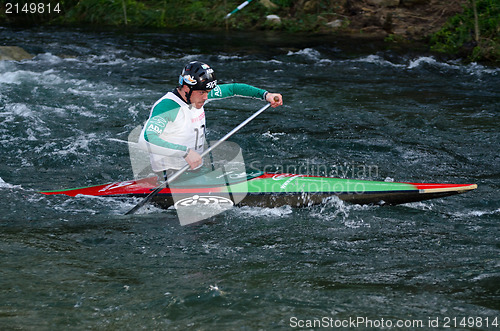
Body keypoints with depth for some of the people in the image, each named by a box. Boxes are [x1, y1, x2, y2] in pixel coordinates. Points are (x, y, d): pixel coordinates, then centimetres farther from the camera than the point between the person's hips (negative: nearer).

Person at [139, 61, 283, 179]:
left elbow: (233, 88, 13)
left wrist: (265, 94, 1)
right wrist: (185, 152, -40)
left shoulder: (199, 94, 3)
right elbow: (148, 140, -35)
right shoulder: (167, 106, -22)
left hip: (196, 168, 9)